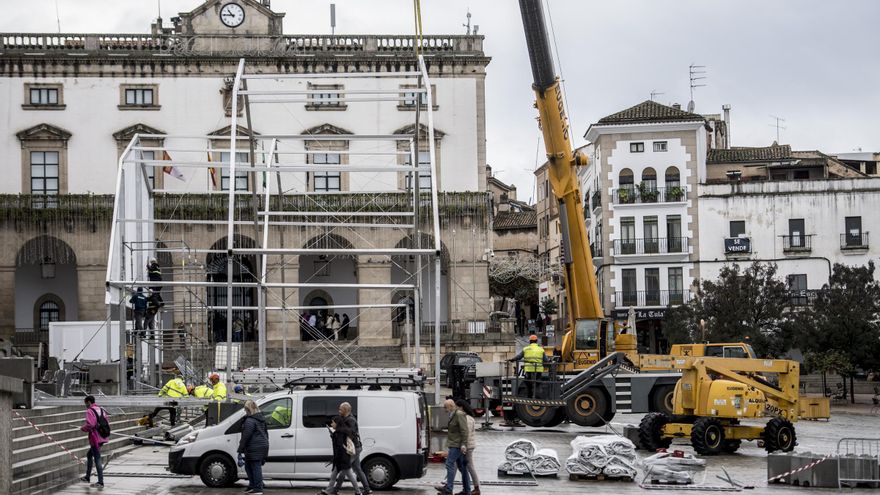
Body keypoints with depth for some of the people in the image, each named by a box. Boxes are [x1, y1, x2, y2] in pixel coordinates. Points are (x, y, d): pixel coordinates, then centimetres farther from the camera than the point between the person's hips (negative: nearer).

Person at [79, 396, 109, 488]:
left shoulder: (90, 411, -13)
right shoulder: (101, 409, 12)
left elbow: (90, 424, -24)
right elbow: (107, 421, 14)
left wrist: (83, 428, -6)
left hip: (95, 438, -9)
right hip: (102, 437, 9)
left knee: (97, 459, -5)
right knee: (89, 455, 24)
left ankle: (101, 482, -4)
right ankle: (87, 476, 32)